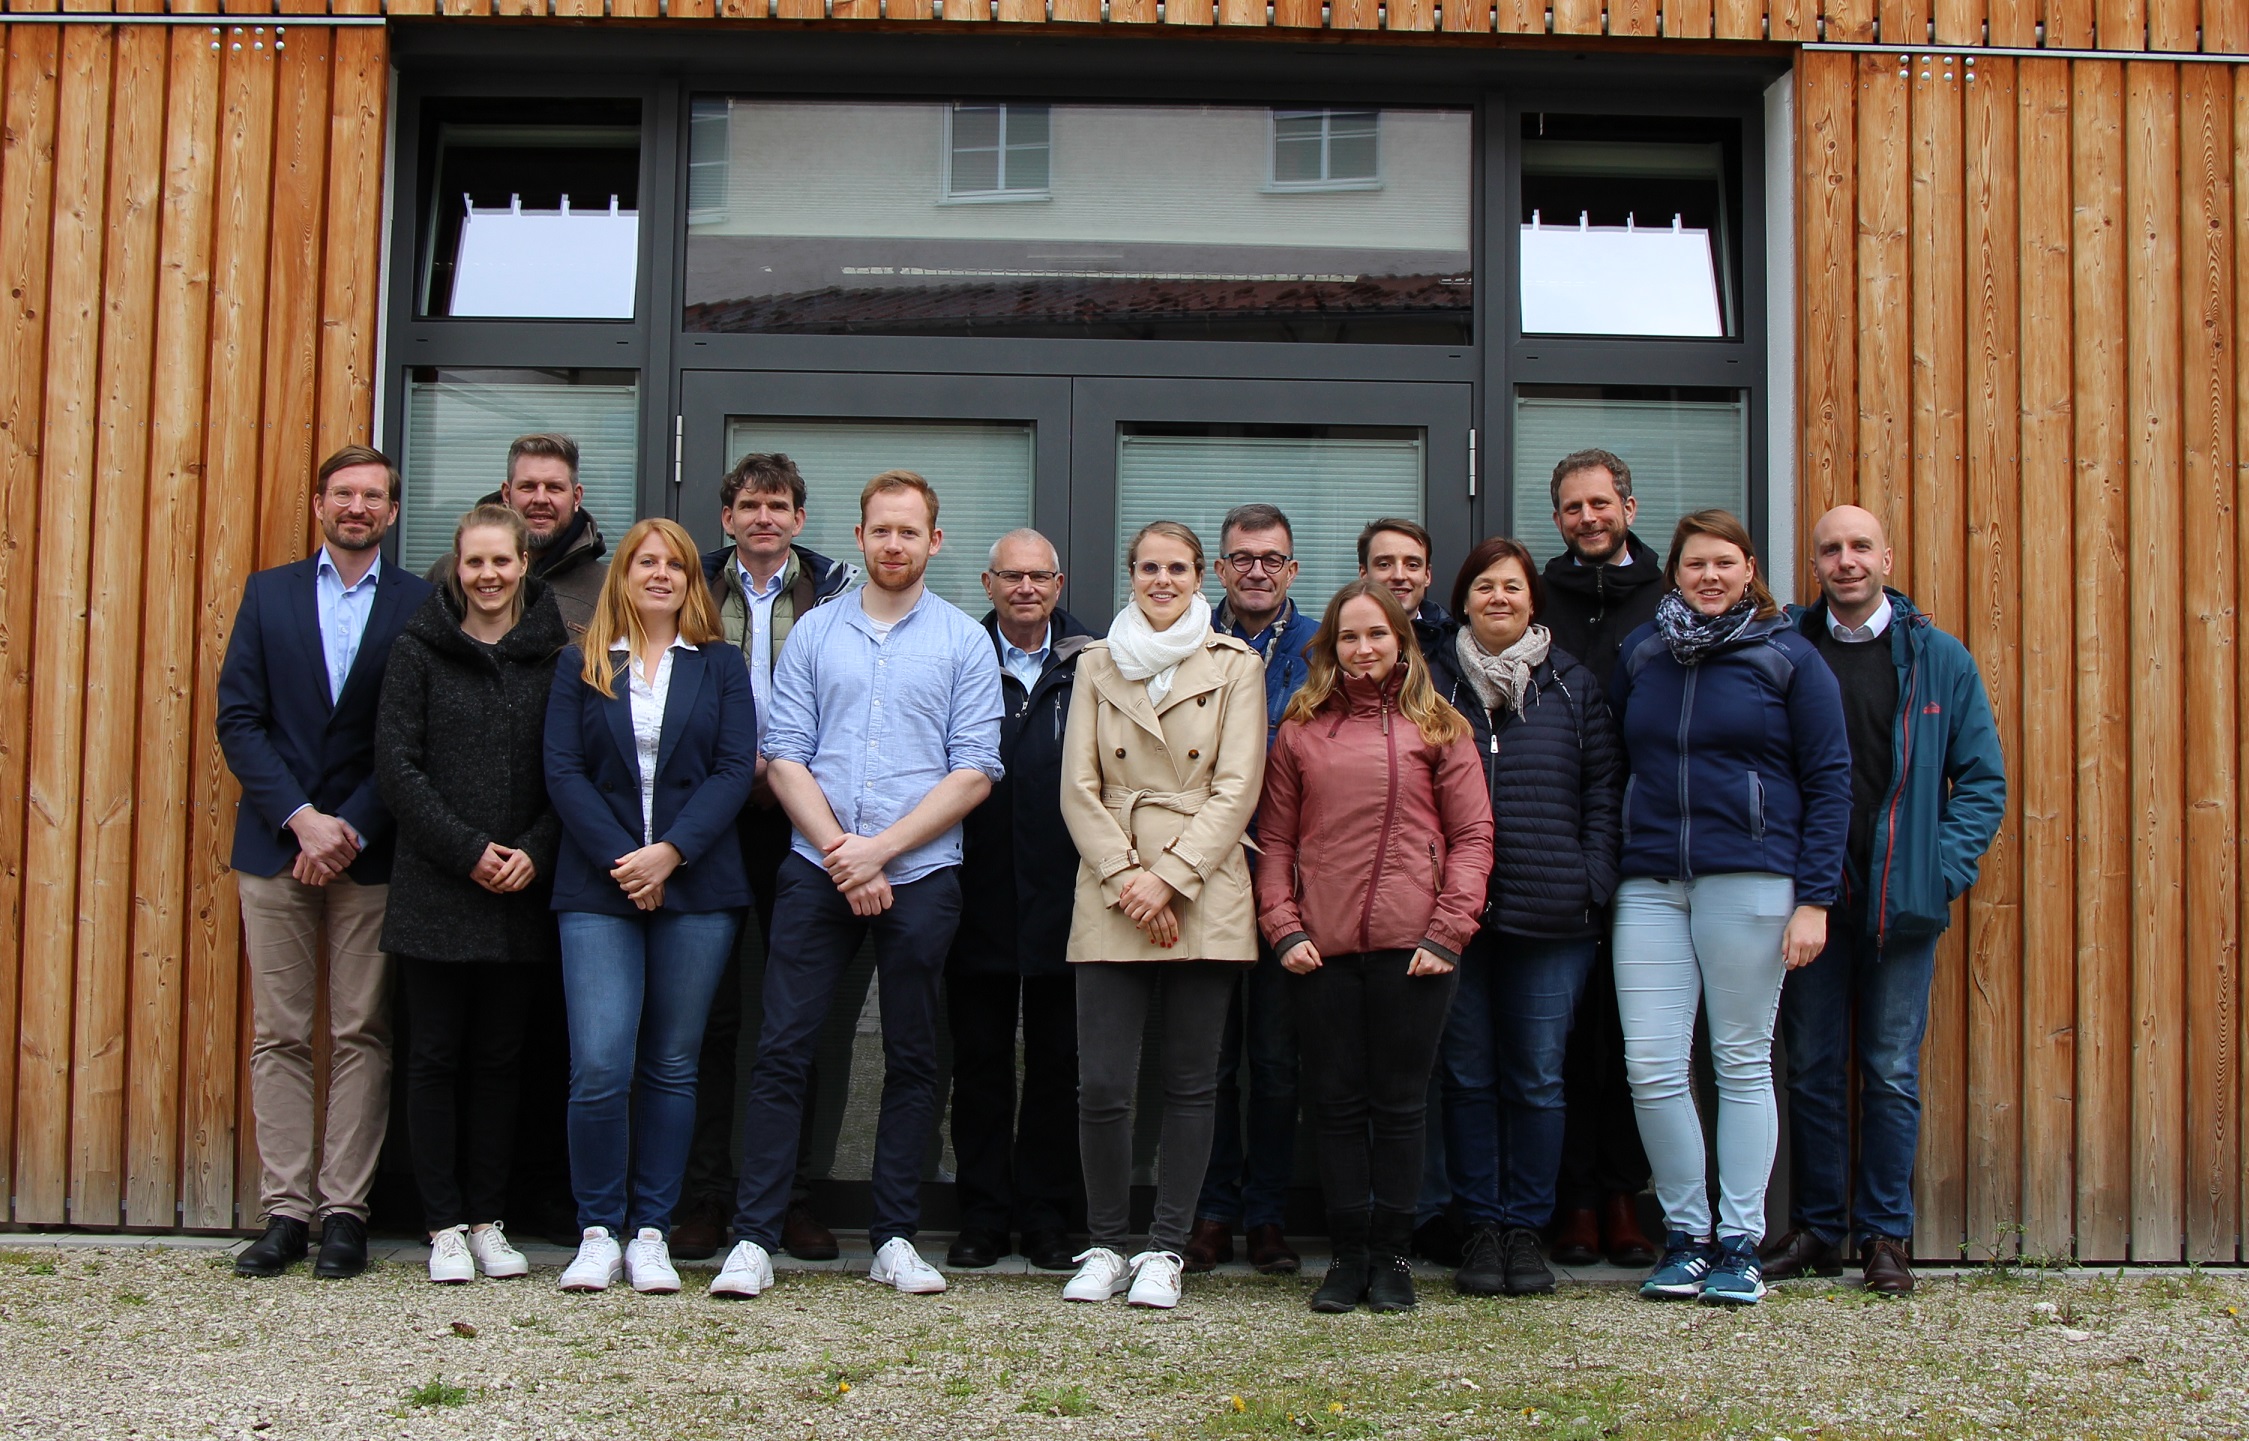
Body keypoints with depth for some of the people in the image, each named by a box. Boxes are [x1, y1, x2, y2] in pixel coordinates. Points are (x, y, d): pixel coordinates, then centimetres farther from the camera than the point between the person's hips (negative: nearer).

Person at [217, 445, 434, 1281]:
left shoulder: (419, 607, 3)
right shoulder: (268, 595, 10)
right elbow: (238, 720, 2)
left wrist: (353, 829, -11)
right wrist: (301, 819, -9)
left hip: (370, 849, -2)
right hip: (275, 846, 2)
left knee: (361, 1037, 0)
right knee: (278, 1036, 3)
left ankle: (345, 1211, 6)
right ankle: (284, 1210, 8)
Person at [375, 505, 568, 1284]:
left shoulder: (555, 655, 5)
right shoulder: (419, 650, 2)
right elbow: (396, 765, -4)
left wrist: (535, 851, -10)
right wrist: (467, 850, -11)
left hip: (519, 892, 1)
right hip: (433, 886, -1)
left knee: (498, 1056, 7)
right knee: (436, 1055, 3)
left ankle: (487, 1221, 16)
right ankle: (445, 1226, 10)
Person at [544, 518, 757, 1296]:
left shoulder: (720, 668, 10)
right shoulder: (580, 665, 10)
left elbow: (735, 770, 1)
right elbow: (563, 772, 2)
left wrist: (670, 853, -12)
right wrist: (621, 860, -11)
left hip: (696, 886, 1)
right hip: (598, 887, -1)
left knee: (671, 1066, 3)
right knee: (599, 1065, -10)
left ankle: (651, 1232, 10)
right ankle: (598, 1231, 2)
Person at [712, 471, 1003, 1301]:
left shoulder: (963, 642, 4)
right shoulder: (814, 633, 9)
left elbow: (974, 772, -2)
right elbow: (784, 756, 4)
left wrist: (880, 848, -10)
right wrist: (839, 851, -9)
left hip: (920, 875, -1)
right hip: (816, 870, 1)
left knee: (912, 1060, 6)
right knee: (783, 1050, -4)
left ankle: (895, 1238, 15)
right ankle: (753, 1237, 1)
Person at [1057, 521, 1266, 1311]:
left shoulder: (1235, 666, 6)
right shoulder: (1097, 665, 12)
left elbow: (1237, 787, -2)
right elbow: (1079, 788, 6)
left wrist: (1168, 877, -11)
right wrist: (1126, 877, -7)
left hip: (1204, 900, -1)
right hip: (1111, 903, 1)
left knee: (1190, 1086, 3)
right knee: (1101, 1086, -5)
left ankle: (1164, 1251, 13)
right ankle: (1106, 1245, 12)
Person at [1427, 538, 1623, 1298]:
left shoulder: (1572, 685, 9)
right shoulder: (1434, 682, 8)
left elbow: (1603, 786, 8)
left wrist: (1593, 881, -2)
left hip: (1551, 916, 0)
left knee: (1538, 1078, 3)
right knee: (1469, 1075, 5)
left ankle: (1526, 1227, 13)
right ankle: (1481, 1227, 14)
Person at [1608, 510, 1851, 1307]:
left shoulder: (1789, 657, 2)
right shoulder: (1641, 653, 12)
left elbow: (1828, 781, 0)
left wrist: (1814, 898, -6)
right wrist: (1604, 871, 7)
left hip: (1748, 879, -3)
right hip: (1650, 883, 3)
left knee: (1743, 1062, 4)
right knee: (1650, 1065, -3)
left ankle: (1740, 1243, 13)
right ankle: (1685, 1234, 12)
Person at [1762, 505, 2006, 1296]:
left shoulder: (1940, 658, 3)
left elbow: (1983, 779, 5)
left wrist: (1944, 867, -7)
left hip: (1903, 900, -1)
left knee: (1893, 1073, 3)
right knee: (1813, 1069, 7)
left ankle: (1885, 1234, 13)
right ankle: (1815, 1229, 18)